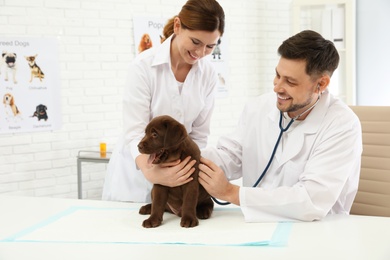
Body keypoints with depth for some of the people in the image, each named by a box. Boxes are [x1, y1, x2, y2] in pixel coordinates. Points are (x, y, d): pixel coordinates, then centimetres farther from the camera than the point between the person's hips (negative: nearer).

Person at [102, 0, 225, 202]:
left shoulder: (208, 74, -6)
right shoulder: (144, 66, -17)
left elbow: (199, 133, -1)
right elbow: (134, 131, -23)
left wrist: (184, 172, -12)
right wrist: (150, 171, -39)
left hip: (174, 167, 3)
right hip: (135, 172, -3)